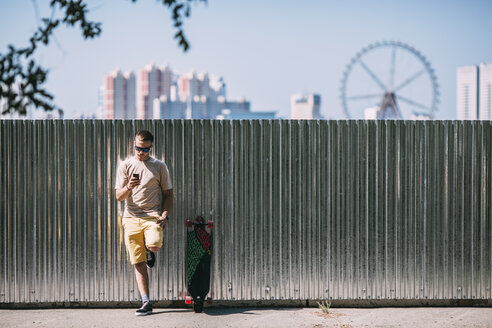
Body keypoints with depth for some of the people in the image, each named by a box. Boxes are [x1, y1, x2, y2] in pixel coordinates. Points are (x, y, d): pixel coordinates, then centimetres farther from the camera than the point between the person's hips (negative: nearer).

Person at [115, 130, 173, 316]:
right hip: (131, 218, 1)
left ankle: (150, 251, 9)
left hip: (153, 215, -1)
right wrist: (128, 187, -17)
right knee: (138, 263, -1)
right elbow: (119, 197, 5)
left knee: (154, 245, -29)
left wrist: (165, 215, -4)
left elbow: (168, 194, 12)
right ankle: (146, 302, 4)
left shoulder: (159, 166, 9)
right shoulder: (125, 165, 9)